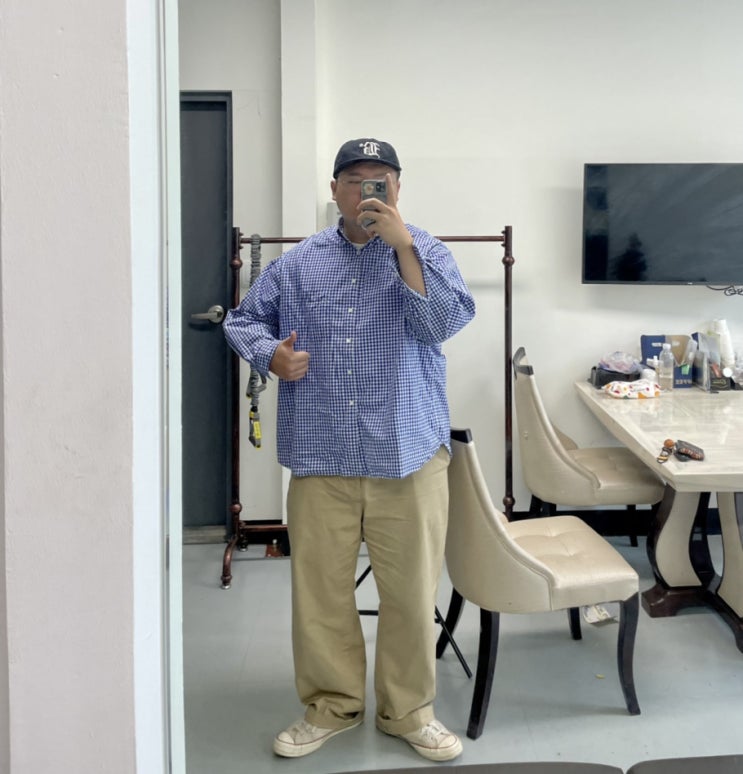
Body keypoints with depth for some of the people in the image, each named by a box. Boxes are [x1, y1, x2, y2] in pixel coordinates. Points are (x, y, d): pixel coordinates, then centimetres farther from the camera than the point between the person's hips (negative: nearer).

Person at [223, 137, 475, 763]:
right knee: (319, 589, 9)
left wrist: (402, 244, -16)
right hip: (320, 457, 2)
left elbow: (445, 322, -12)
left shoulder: (426, 253, 4)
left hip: (410, 455, -1)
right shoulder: (298, 263, 10)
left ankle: (409, 710, 26)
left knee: (412, 591, 6)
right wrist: (271, 355, -5)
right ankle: (331, 705, 29)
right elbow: (243, 320, 16)